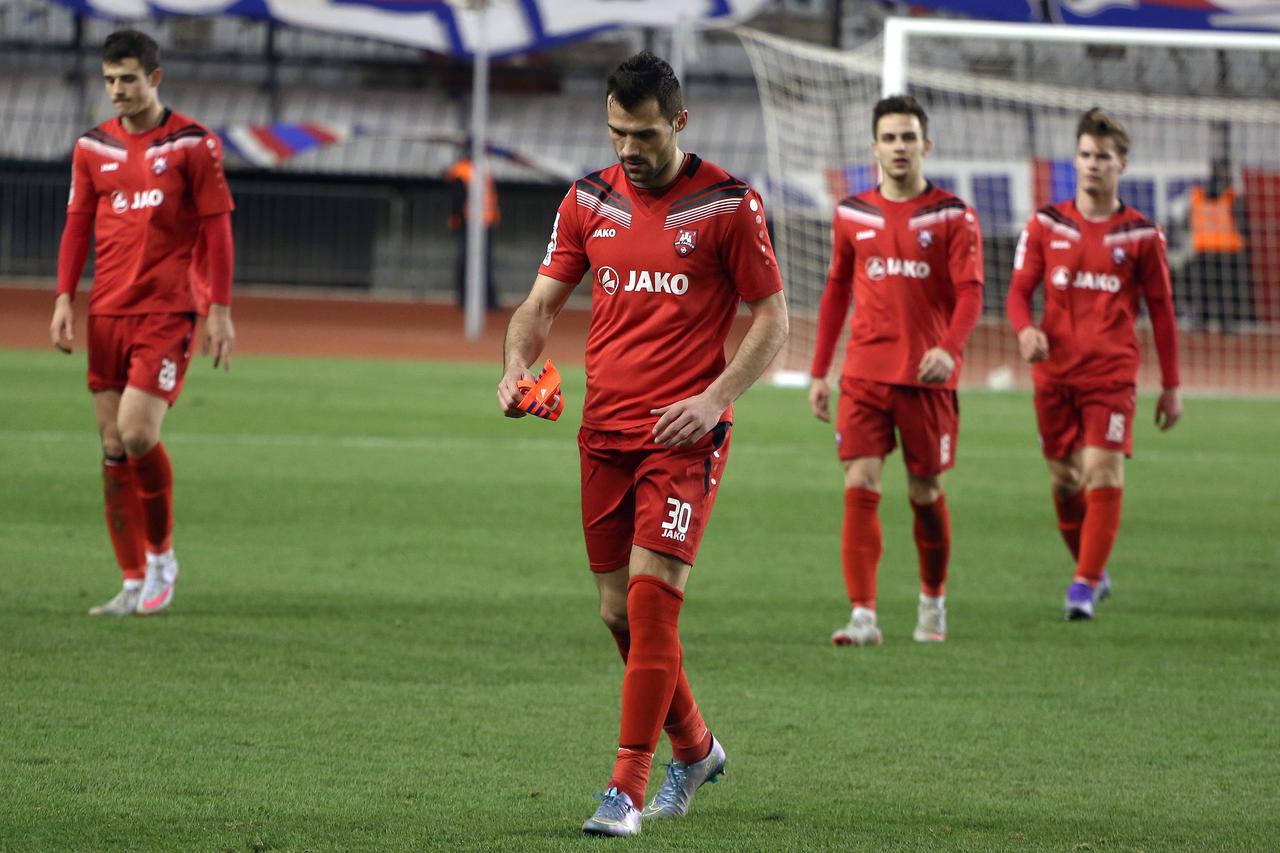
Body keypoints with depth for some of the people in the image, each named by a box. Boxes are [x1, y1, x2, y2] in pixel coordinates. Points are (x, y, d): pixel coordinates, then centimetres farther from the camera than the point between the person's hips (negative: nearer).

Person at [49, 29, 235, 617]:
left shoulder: (193, 144, -3)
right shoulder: (94, 148, 9)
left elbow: (217, 229, -2)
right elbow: (77, 225, 13)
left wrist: (220, 310, -6)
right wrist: (65, 297, 3)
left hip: (168, 310, -5)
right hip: (107, 312, 5)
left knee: (137, 434, -17)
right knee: (113, 448, 2)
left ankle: (161, 555, 5)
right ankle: (135, 584, 8)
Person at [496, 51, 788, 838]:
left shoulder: (727, 204, -6)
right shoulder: (590, 200, 7)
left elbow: (772, 322, -2)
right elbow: (543, 302, 12)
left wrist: (713, 399, -16)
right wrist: (519, 363, -9)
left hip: (685, 435, -5)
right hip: (606, 432, 5)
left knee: (651, 598, -14)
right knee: (620, 611, 9)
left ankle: (628, 789, -11)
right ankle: (694, 748, 32)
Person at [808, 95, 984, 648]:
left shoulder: (952, 216, -1)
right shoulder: (852, 215, 8)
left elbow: (969, 292, -8)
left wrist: (949, 349, -27)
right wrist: (819, 371, 13)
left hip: (926, 375, -2)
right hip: (864, 374, 2)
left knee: (926, 493, 8)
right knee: (859, 487, -11)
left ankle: (933, 600, 30)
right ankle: (863, 616, -13)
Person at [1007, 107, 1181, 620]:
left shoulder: (1141, 235, 3)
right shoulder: (1046, 225, 6)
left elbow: (1161, 310, 8)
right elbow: (1019, 290, 6)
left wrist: (1171, 385, 6)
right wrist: (1025, 330, -17)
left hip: (1112, 374, -2)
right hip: (1055, 373, 2)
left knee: (1103, 476, -13)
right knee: (1065, 482, 6)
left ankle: (1084, 588, -13)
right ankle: (1092, 572, 26)